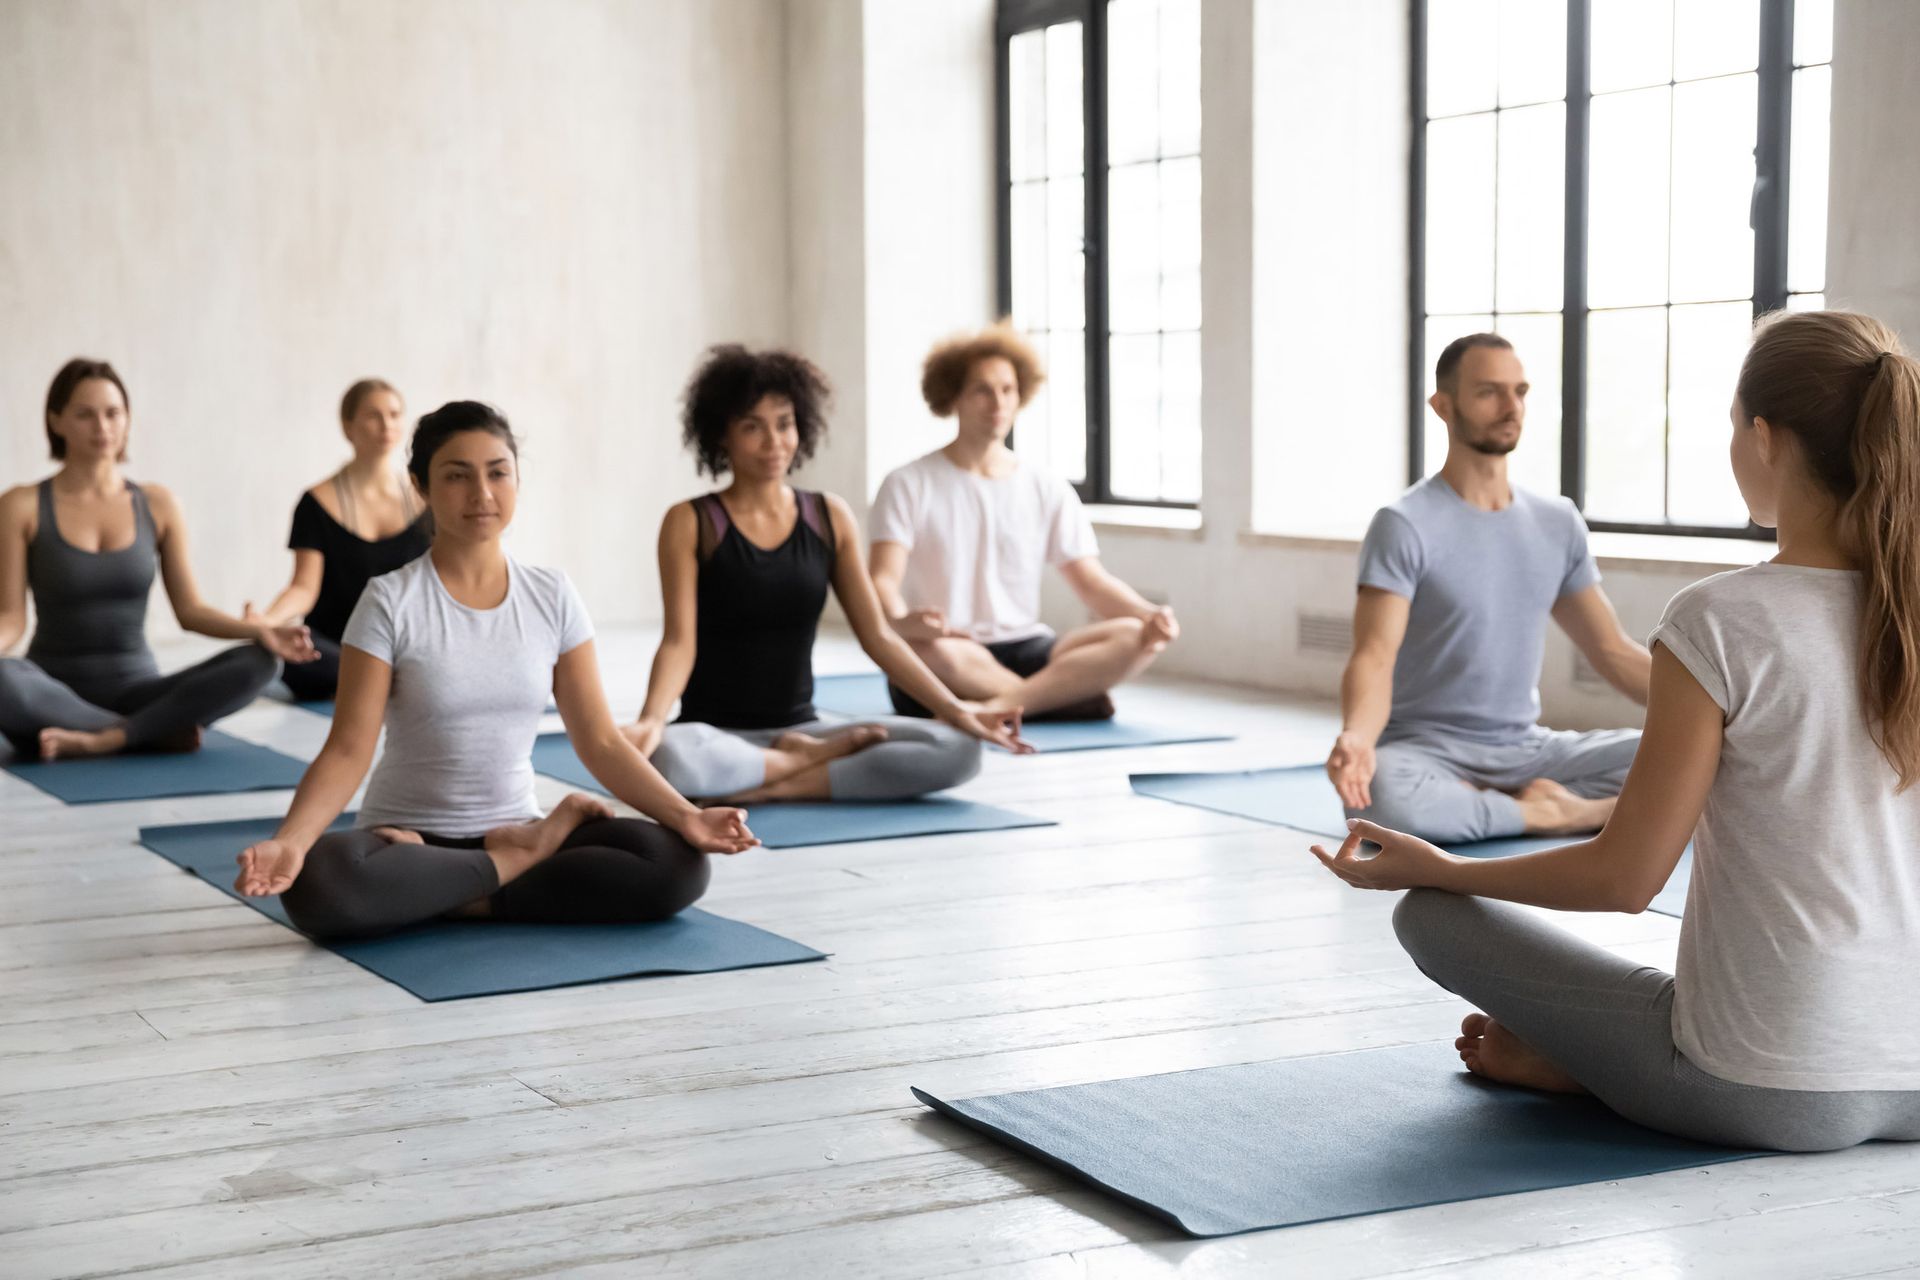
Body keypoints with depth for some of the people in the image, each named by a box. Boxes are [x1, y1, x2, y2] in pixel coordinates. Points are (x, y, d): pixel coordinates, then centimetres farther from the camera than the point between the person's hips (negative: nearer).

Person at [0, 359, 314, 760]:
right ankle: (163, 732, -24)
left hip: (136, 691, 3)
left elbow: (190, 610, 6)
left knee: (258, 662, -23)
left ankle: (103, 739, -28)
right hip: (56, 697, -3)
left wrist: (258, 630, -13)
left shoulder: (158, 504, 7)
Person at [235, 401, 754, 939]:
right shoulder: (391, 602, -8)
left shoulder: (552, 596, 2)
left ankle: (466, 895, -12)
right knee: (318, 884, -37)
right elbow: (348, 750, -13)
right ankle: (524, 862, -14)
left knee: (678, 863, -23)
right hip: (407, 841, -2)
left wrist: (685, 816, -14)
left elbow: (599, 740, 1)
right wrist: (287, 842, -32)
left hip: (514, 829, 3)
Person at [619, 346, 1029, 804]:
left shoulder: (830, 518, 7)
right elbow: (680, 642, -11)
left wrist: (953, 708, -5)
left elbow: (877, 635, 6)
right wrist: (650, 719, -31)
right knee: (666, 758, -41)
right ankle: (807, 761, -13)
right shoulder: (691, 523, -3)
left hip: (802, 727, 3)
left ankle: (779, 787, -18)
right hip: (719, 735, -3)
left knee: (958, 749, -20)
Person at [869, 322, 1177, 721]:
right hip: (942, 671, -3)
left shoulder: (1049, 490, 12)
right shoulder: (909, 486, 1)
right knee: (930, 647, -40)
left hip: (1024, 651, 4)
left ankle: (997, 706, -35)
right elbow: (883, 580, -11)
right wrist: (901, 621, -36)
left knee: (1134, 637, -22)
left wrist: (1150, 614, -16)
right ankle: (1070, 692, -23)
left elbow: (1093, 583, 6)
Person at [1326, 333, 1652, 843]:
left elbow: (1614, 651, 15)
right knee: (1381, 793, -40)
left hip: (1526, 750, 6)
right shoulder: (1405, 525, -9)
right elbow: (1374, 658, -19)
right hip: (1428, 753, -5)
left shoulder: (1558, 524, 10)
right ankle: (1551, 814, -19)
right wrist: (1356, 737, -40)